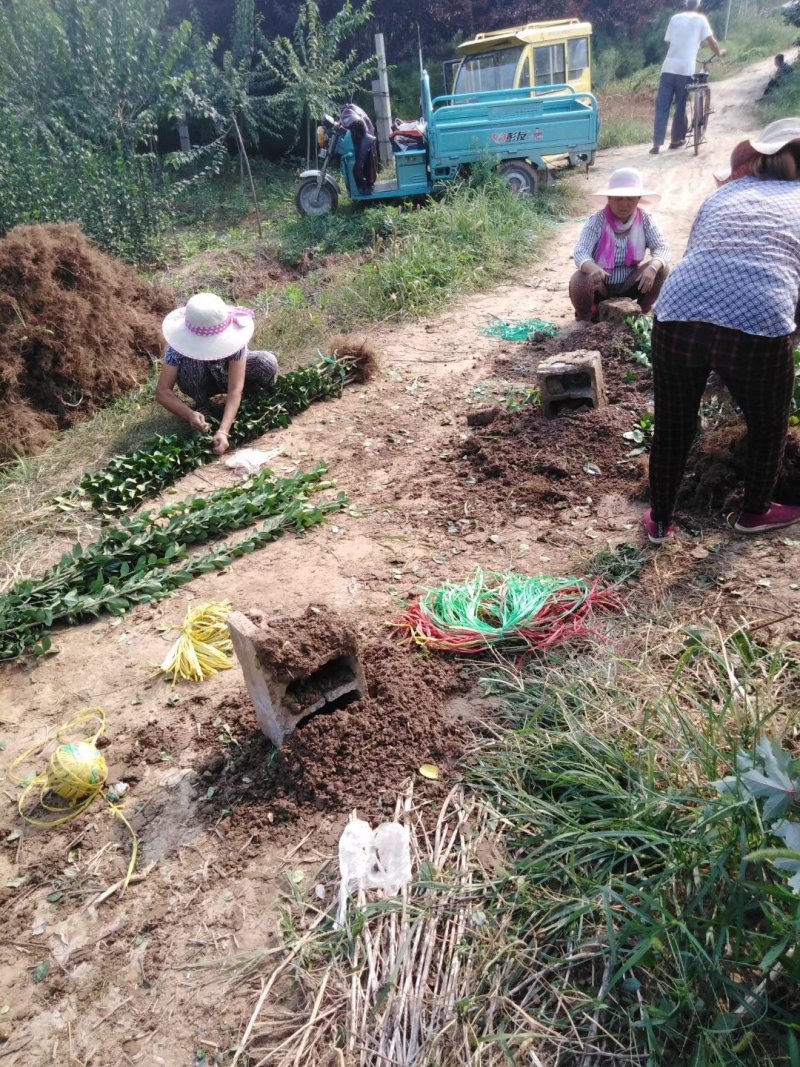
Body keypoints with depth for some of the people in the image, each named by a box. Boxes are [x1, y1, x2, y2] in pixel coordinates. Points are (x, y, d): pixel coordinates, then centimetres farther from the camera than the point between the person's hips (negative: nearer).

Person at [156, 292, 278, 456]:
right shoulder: (180, 346, -34)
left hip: (229, 375, 0)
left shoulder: (231, 338, -35)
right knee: (189, 364, -36)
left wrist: (223, 431, -52)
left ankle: (258, 394, 3)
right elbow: (162, 391, -34)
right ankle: (201, 405, -8)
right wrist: (190, 415, -51)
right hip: (202, 381, 0)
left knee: (268, 363, -30)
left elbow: (235, 390, -40)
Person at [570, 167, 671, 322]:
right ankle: (584, 318, -1)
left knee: (661, 269, -19)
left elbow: (662, 247, -15)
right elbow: (580, 252, -30)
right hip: (600, 286, -2)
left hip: (629, 285, 3)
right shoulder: (597, 221, -18)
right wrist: (593, 269, -54)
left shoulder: (645, 220, -9)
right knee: (578, 281, -33)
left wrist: (652, 267, -39)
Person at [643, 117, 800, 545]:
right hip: (759, 325, -2)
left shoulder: (725, 194, 26)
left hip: (677, 315, 3)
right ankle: (755, 512, 44)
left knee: (672, 427, 21)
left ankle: (659, 520, 34)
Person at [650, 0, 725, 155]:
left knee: (662, 107, 0)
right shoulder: (700, 19, 5)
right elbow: (711, 41, 2)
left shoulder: (675, 18, 14)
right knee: (681, 106, 11)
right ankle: (676, 140, 19)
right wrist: (720, 52, 22)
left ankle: (657, 144, -9)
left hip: (668, 68, 2)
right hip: (685, 70, -2)